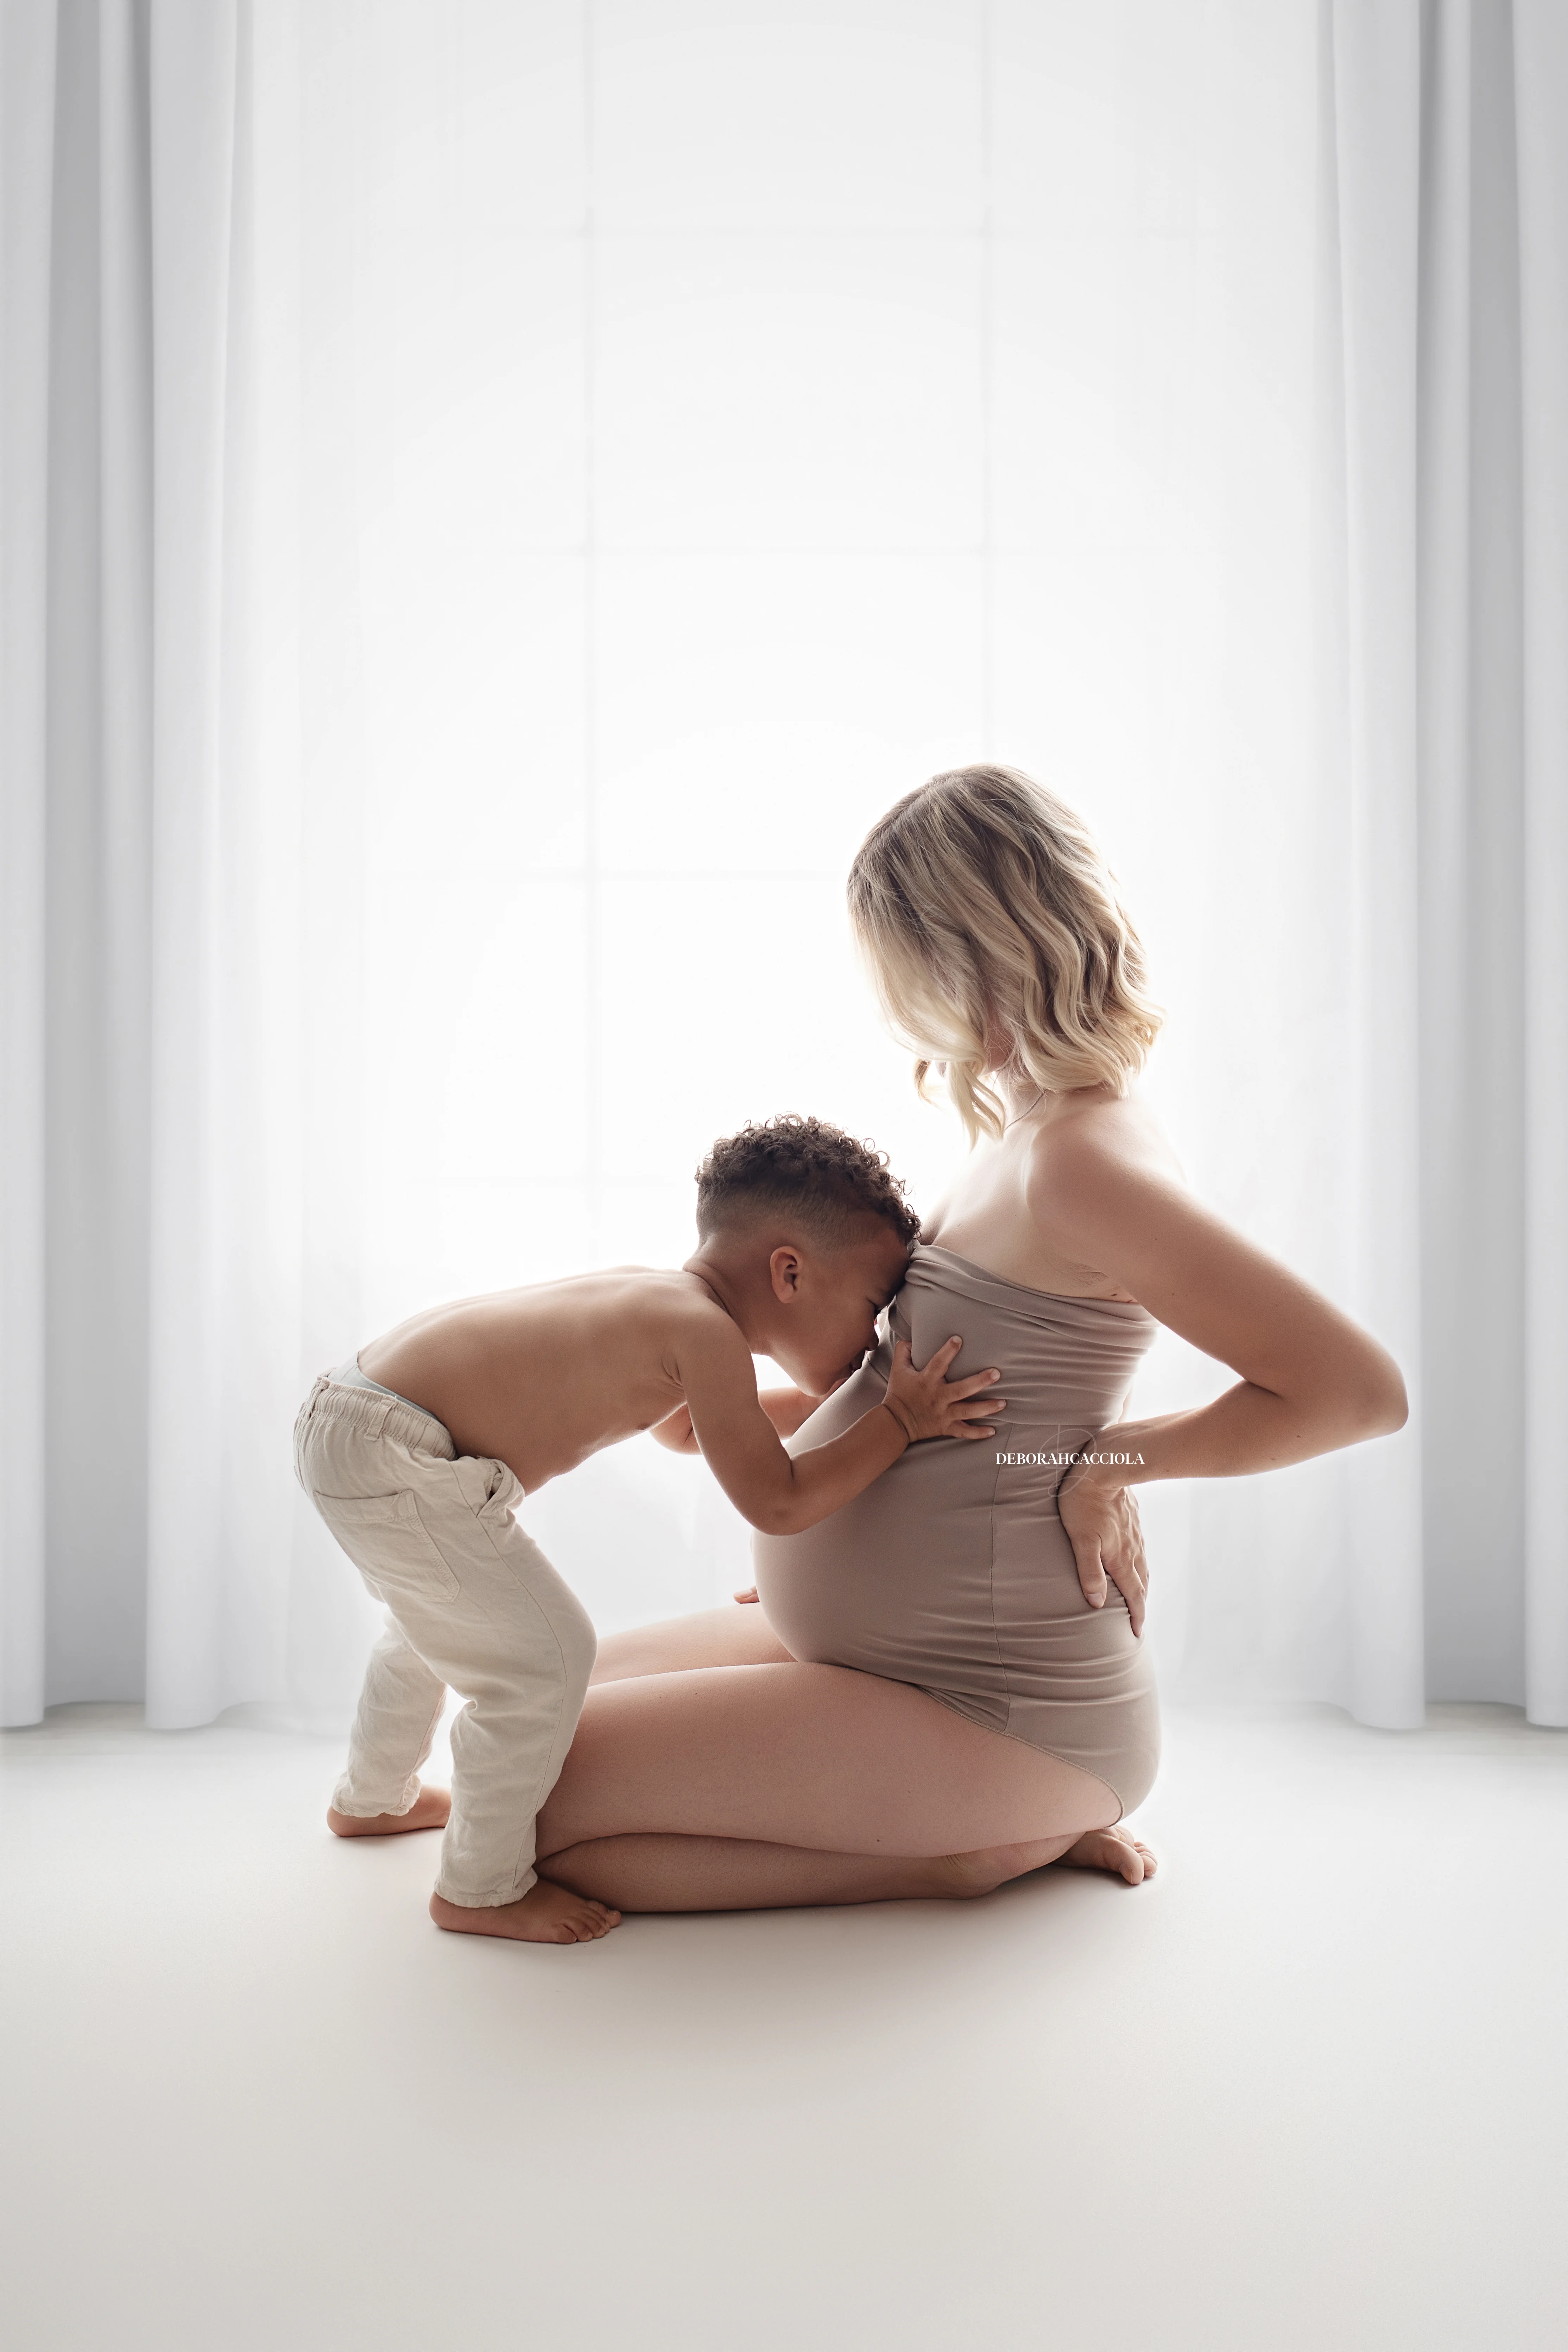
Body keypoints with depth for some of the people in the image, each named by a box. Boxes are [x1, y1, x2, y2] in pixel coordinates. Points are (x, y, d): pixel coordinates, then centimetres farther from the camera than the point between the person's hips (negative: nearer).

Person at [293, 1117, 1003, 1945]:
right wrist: (898, 1421, -7)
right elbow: (776, 1503, -15)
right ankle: (482, 1889, 13)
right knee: (546, 1656, -4)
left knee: (438, 1620, 32)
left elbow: (690, 1422, 32)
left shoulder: (658, 1297, 12)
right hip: (394, 1457, -11)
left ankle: (373, 1799, 55)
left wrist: (817, 1402, 27)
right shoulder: (704, 1327, -17)